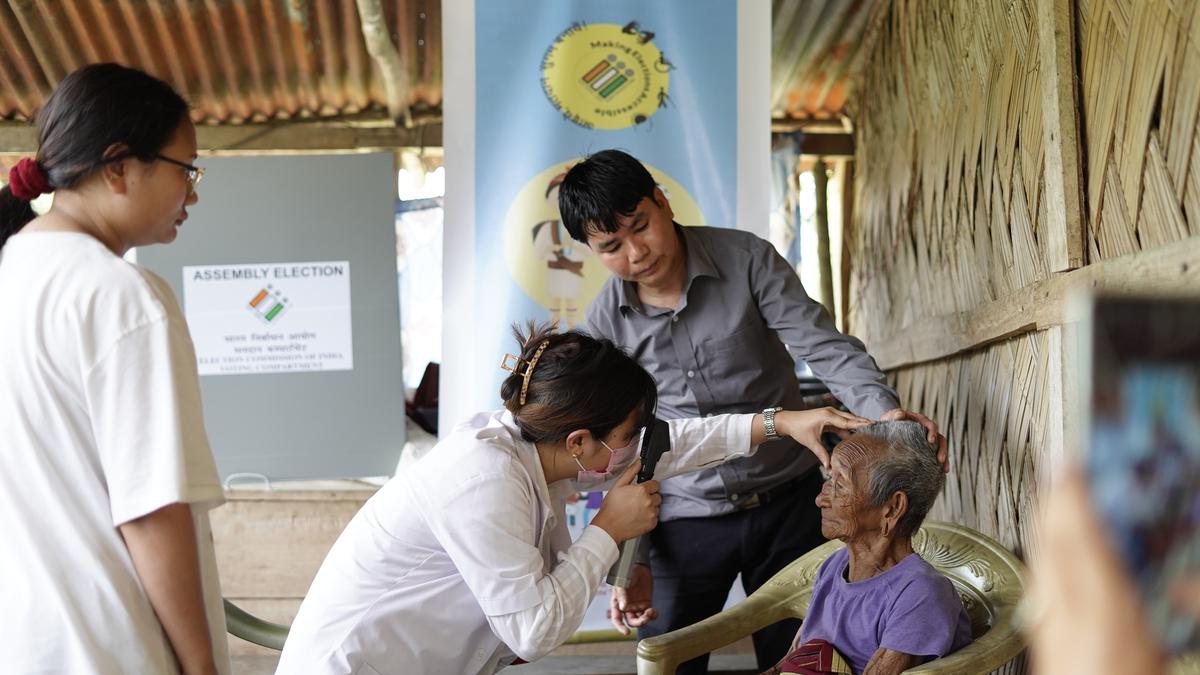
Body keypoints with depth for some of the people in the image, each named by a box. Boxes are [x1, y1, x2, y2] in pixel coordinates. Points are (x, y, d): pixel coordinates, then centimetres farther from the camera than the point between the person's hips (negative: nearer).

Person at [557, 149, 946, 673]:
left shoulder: (748, 260, -10)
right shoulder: (606, 323, -4)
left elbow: (824, 346, -16)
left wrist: (884, 411, -36)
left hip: (788, 504, -1)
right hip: (685, 519, 1)